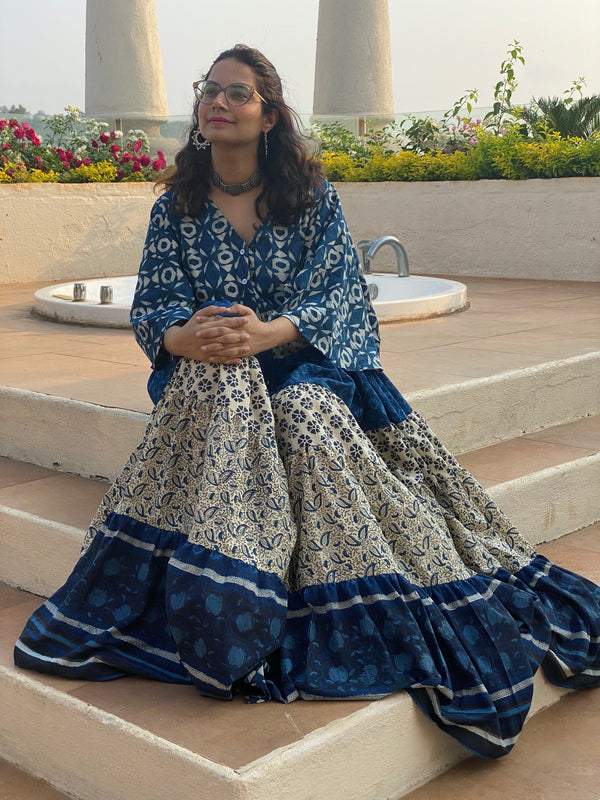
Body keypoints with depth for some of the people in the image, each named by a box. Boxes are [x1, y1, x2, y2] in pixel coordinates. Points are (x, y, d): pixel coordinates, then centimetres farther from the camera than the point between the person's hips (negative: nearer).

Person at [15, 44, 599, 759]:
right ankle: (221, 610, -34)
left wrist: (270, 333, -27)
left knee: (308, 415, -36)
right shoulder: (175, 207, 9)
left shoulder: (313, 198, 4)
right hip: (208, 375, 1)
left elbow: (336, 294, -6)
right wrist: (184, 337, -25)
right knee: (223, 386, -36)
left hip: (305, 364, -1)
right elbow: (151, 305, 1)